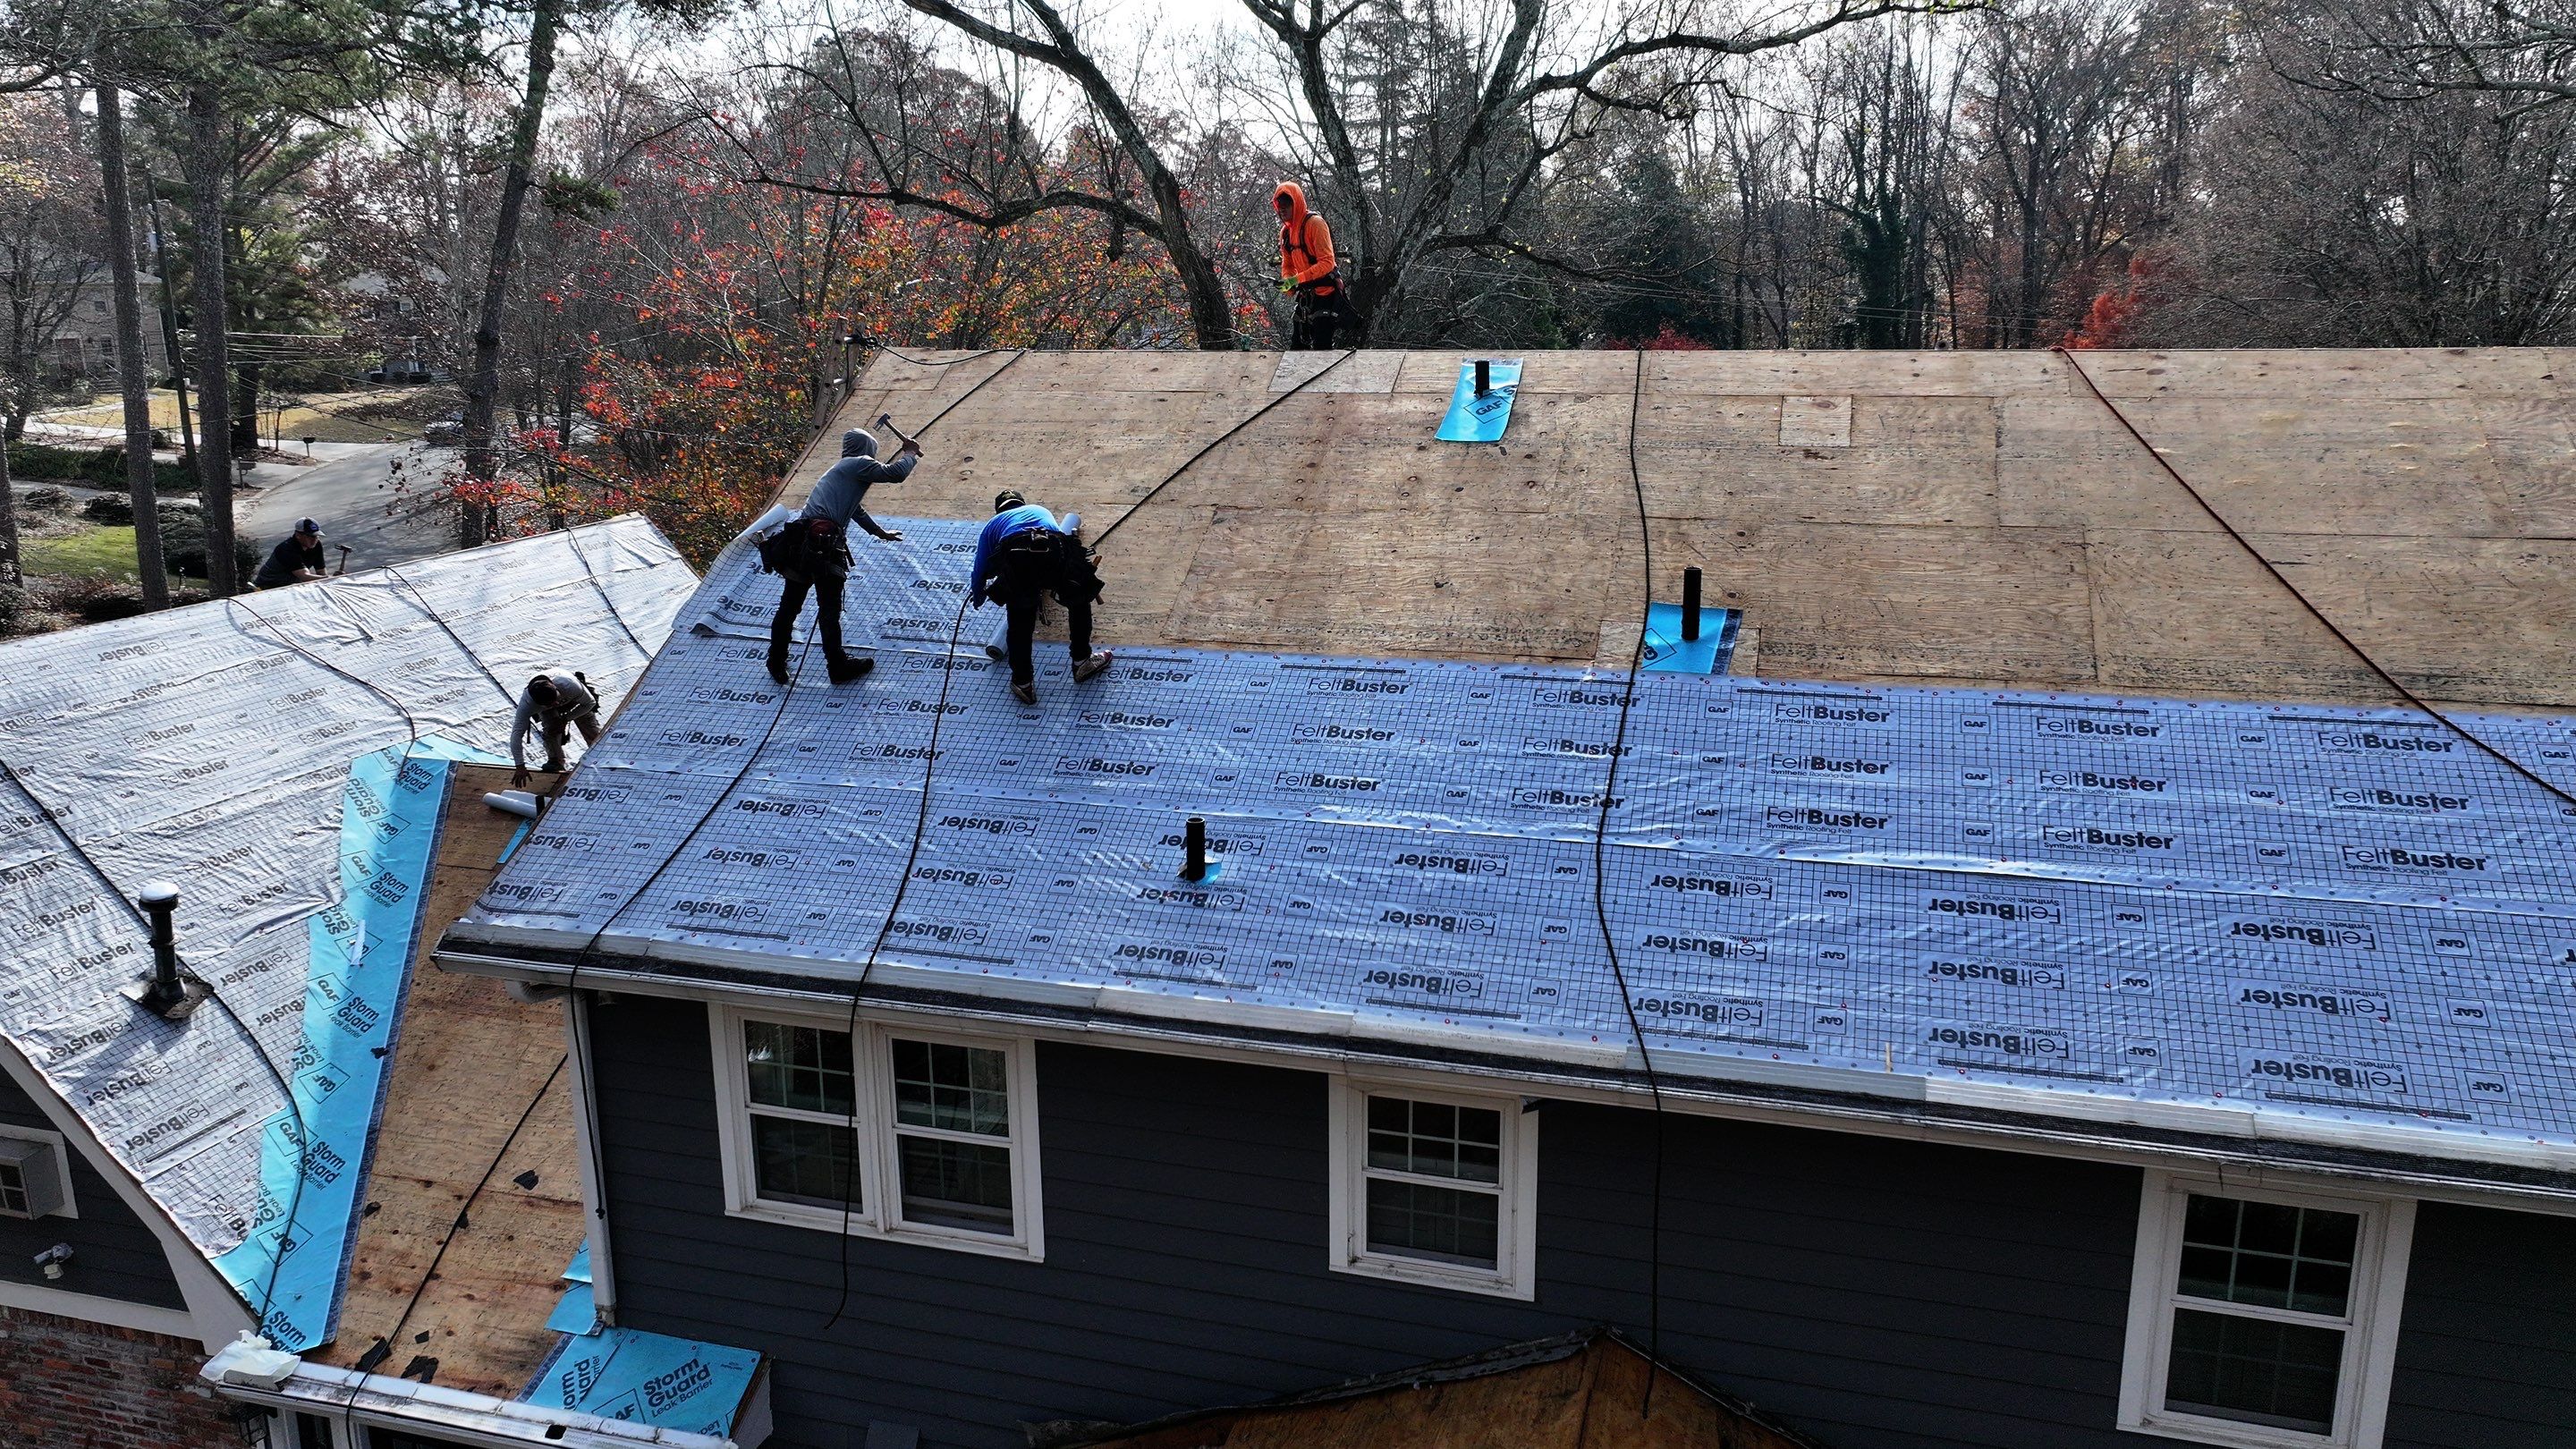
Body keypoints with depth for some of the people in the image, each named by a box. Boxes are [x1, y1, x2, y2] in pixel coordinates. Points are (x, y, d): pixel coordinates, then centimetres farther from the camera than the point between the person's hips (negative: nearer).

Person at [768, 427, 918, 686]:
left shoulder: (839, 470, 32)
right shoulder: (860, 464, 4)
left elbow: (854, 509, 47)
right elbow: (896, 474, -6)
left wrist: (880, 532, 61)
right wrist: (911, 453, 15)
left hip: (800, 542, 9)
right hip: (823, 545, -9)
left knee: (789, 606, 15)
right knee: (829, 609, 3)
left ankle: (776, 664, 24)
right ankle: (839, 667, 14)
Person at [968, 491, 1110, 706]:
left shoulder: (993, 524, 36)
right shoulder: (1040, 510, 44)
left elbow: (980, 569, 36)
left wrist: (978, 598, 56)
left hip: (1016, 561, -1)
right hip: (1058, 556, 1)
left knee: (1019, 621, 20)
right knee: (1079, 599, 29)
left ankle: (1023, 682, 24)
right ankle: (1082, 662, 35)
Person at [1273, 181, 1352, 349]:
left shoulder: (1315, 223, -15)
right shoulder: (1285, 232, 10)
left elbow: (1327, 263, -22)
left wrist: (1296, 279, -28)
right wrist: (1288, 284, -7)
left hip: (1326, 292, -8)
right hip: (1306, 295, 8)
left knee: (1321, 345, -12)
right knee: (1297, 345, 9)